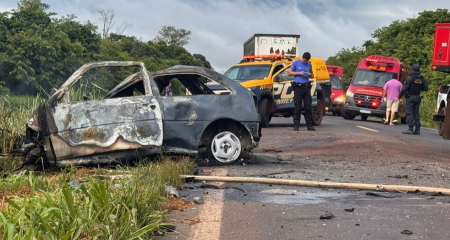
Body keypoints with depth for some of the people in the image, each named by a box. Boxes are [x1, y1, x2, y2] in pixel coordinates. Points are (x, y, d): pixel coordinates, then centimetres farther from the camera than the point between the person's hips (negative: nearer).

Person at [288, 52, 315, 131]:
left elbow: (312, 75, 20)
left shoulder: (309, 64, 13)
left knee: (308, 107, 1)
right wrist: (299, 73, -11)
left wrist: (310, 74, -4)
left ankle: (309, 125, 5)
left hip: (306, 87, 3)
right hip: (298, 87, -3)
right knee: (297, 107, -3)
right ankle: (296, 125, 2)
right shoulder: (296, 63, 3)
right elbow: (289, 72, 0)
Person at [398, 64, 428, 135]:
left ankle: (410, 129, -12)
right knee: (416, 113, 10)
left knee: (409, 113, -5)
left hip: (410, 97, -6)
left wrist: (399, 96, -3)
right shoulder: (422, 79, 5)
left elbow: (404, 88, -15)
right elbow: (426, 88, 6)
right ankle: (417, 129, 9)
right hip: (417, 97, 6)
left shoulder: (410, 78, -12)